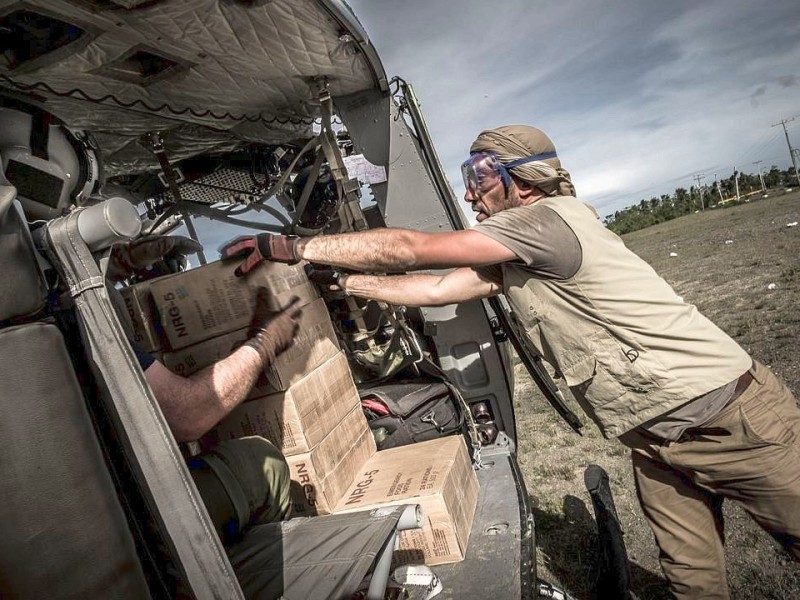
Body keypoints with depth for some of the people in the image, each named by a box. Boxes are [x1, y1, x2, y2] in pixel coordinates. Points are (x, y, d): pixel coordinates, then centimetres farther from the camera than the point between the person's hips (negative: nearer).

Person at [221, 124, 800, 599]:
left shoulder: (551, 218, -23)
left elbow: (409, 248, -23)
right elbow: (434, 288, 4)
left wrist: (290, 246, -16)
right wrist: (338, 278, 4)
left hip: (731, 416, -7)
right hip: (655, 440, 8)